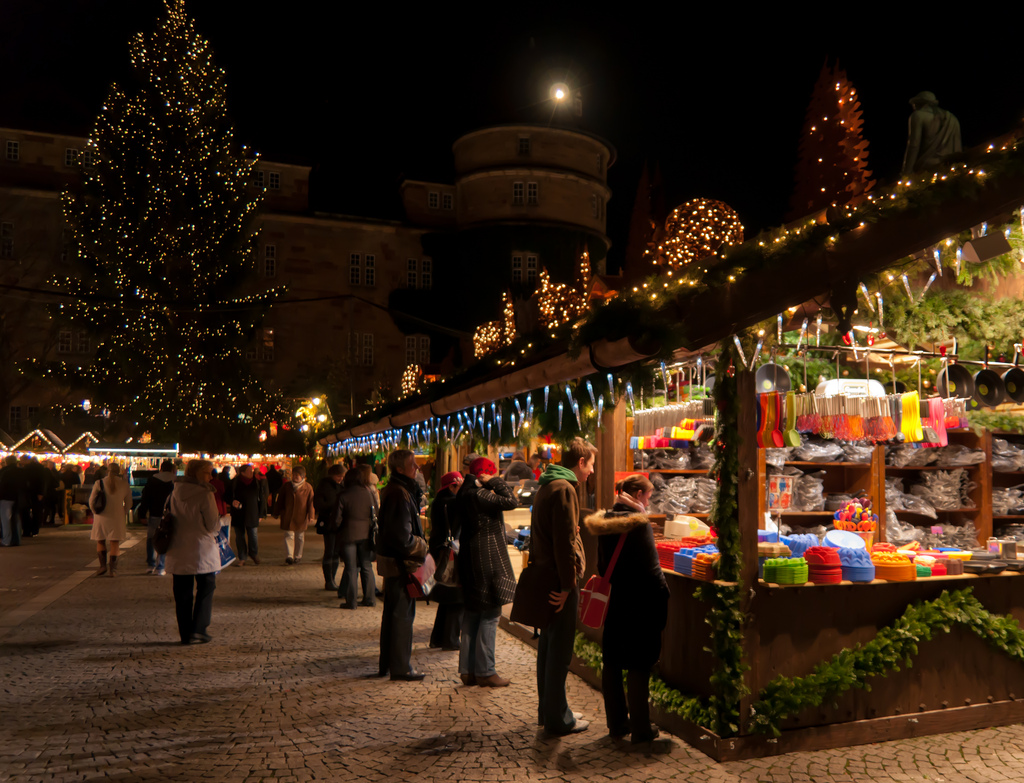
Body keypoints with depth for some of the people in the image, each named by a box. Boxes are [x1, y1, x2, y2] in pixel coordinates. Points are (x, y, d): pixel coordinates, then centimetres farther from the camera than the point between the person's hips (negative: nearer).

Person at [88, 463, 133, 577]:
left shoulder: (99, 483, -4)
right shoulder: (124, 484, -2)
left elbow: (91, 501, -1)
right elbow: (128, 503, 3)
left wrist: (95, 512, 14)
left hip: (101, 517, 0)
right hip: (117, 517, 0)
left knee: (100, 541, 16)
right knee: (115, 543, 4)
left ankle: (102, 565, 8)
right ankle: (113, 569, 3)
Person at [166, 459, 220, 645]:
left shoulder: (175, 493, 4)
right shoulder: (205, 494, -14)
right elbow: (213, 525, -11)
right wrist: (218, 522, 11)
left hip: (179, 551, 5)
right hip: (202, 550, -5)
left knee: (182, 594, 11)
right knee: (205, 589, 9)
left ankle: (185, 634, 14)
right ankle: (198, 630, 3)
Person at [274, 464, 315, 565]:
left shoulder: (308, 487, -2)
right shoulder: (287, 486, 4)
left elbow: (311, 502, 0)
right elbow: (280, 500, 10)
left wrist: (311, 516, -5)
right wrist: (277, 513, 10)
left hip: (301, 516, 0)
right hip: (287, 516, 1)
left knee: (300, 537, 10)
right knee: (288, 536, -6)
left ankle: (298, 556, 23)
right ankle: (289, 556, -8)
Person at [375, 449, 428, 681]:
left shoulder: (392, 490, 12)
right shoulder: (399, 494, -21)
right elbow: (403, 537, -25)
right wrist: (422, 548, -11)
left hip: (391, 559, 10)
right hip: (400, 562, -10)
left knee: (392, 613, 18)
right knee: (403, 614, -1)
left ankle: (386, 664, 28)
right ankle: (400, 668, 9)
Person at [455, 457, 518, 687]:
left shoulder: (464, 494, 11)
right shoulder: (480, 495, -17)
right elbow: (511, 502, -21)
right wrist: (494, 482, -9)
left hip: (470, 561, 10)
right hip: (487, 561, -10)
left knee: (473, 613, 13)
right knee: (490, 615, -3)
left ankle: (468, 670, 19)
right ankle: (485, 671, 1)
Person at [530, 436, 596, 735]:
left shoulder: (546, 486, 16)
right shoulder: (564, 489, -17)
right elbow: (565, 542, -21)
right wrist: (568, 585, -18)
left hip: (545, 580, 10)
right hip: (558, 583, -10)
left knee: (548, 647, 17)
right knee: (559, 650, -1)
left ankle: (548, 709, 29)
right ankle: (557, 719, 8)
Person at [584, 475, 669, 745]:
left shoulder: (604, 522, 6)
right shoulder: (638, 523, -16)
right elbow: (651, 568, -17)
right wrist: (662, 596, -8)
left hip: (614, 601, 7)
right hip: (640, 601, -7)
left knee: (612, 662, 13)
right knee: (639, 664, 2)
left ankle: (616, 722, 24)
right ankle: (640, 728, 10)